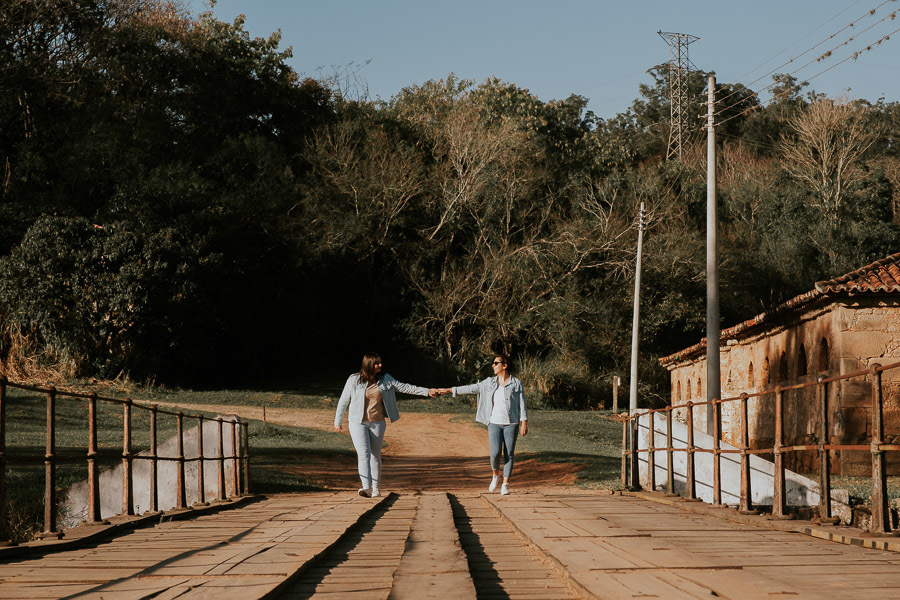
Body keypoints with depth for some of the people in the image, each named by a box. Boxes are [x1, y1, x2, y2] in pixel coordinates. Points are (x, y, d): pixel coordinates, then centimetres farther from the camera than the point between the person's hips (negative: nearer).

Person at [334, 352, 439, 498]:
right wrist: (337, 422, 5)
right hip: (358, 423, -3)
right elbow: (343, 401, 1)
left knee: (376, 455, 10)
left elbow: (403, 387, -1)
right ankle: (366, 488, -27)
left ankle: (376, 488, 22)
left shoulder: (385, 379, 2)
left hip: (377, 424, 3)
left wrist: (426, 391, -8)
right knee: (363, 454, -15)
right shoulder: (354, 380, -6)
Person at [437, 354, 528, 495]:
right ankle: (495, 475, 16)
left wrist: (524, 423, -9)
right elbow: (471, 388, 9)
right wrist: (449, 390, 7)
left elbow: (522, 404, -2)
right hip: (495, 423, 2)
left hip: (511, 424, -2)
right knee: (495, 453, -11)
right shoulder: (490, 383, 9)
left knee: (509, 454, -3)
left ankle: (505, 485, 3)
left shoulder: (516, 384, 0)